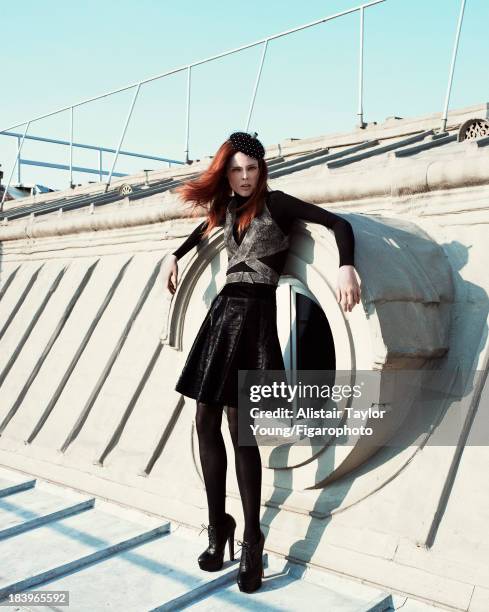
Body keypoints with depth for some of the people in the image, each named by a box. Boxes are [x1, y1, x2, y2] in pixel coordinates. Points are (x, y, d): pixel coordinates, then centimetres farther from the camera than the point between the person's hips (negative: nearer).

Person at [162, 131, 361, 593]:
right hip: (223, 310, 6)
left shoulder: (275, 203, -3)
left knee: (238, 427, -10)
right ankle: (219, 526, 17)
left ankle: (252, 542, 0)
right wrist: (175, 256, 34)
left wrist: (346, 268, -24)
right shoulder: (228, 209, 15)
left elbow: (338, 224, -9)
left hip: (253, 313, -6)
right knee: (206, 423, 4)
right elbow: (204, 228, 39)